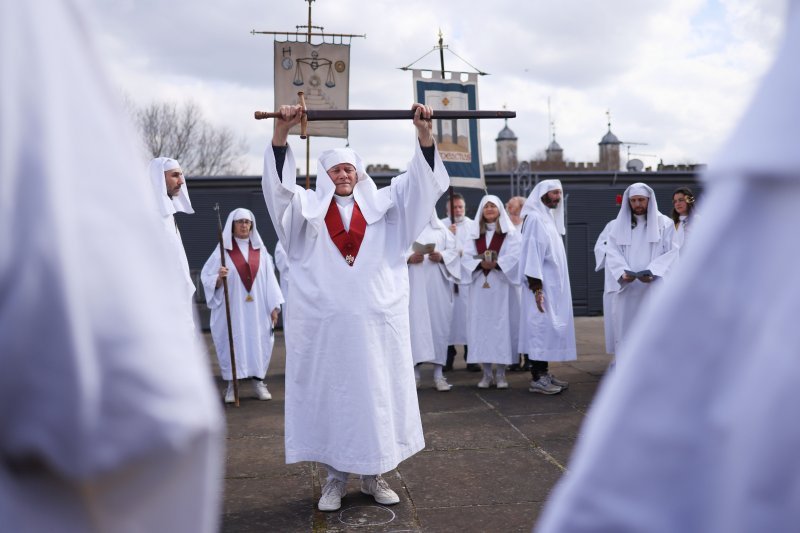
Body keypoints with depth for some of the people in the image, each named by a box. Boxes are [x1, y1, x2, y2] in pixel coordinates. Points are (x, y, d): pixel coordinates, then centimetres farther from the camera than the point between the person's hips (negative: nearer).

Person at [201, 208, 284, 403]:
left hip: (257, 310, 2)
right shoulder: (223, 250, 1)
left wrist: (274, 305, 2)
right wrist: (219, 278, -23)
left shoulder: (260, 250, 8)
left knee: (258, 342, 4)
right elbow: (207, 278, -1)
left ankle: (258, 382, 14)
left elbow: (270, 278, 7)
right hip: (232, 309, -2)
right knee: (232, 342, 0)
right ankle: (232, 384, 9)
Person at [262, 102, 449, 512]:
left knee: (376, 394, 6)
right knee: (329, 395, 5)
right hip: (324, 320, -1)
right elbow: (279, 185, -7)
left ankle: (373, 475, 21)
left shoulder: (380, 205, 10)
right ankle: (335, 477, 18)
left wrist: (423, 131, -10)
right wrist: (282, 131, -20)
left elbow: (420, 181, 3)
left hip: (375, 319, 1)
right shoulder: (309, 208, 8)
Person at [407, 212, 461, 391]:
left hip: (437, 285, 2)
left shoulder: (441, 228, 15)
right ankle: (414, 372, 1)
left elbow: (454, 250, 8)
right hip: (413, 284, -2)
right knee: (414, 323, -6)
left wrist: (441, 257, -11)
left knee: (439, 323, 0)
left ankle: (438, 373, 4)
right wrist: (409, 258, -18)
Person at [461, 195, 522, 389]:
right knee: (481, 325, -1)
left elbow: (514, 256, -4)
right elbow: (467, 257, 4)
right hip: (480, 286, 2)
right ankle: (486, 373, 5)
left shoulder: (510, 232, 8)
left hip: (501, 286, -2)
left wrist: (496, 263, -20)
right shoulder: (474, 232, 15)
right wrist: (481, 264, -15)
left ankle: (500, 373, 1)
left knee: (501, 325, -4)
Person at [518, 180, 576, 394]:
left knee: (550, 327, 10)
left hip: (553, 285, 9)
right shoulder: (535, 218, -12)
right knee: (542, 328, -7)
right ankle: (538, 378, -3)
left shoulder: (548, 217, 17)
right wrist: (536, 287, -22)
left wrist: (549, 285, 16)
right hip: (542, 286, -9)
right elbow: (532, 253, -17)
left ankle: (544, 372, 16)